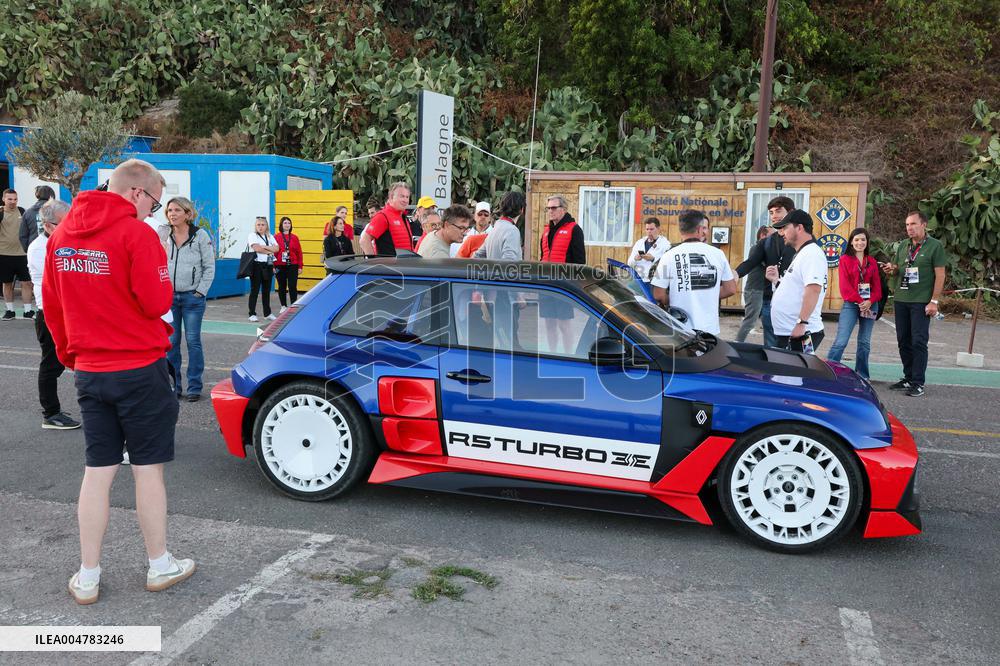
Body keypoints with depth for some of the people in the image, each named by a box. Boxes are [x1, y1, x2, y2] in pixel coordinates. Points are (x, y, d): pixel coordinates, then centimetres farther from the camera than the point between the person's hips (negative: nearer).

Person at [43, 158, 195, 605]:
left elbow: (52, 305, 12)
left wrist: (69, 354, 21)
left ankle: (87, 577, 18)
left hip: (89, 371, 6)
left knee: (97, 471, 11)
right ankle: (160, 567, 19)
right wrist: (159, 280, 3)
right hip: (140, 368, -5)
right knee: (148, 468, 6)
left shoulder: (62, 234, 7)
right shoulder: (136, 233, -14)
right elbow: (158, 302, -17)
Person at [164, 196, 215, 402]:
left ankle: (194, 387, 7)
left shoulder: (200, 235, -2)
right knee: (171, 341, 4)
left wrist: (200, 292, -6)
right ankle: (174, 385, 13)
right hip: (169, 296, 3)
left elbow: (209, 267, -2)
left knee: (193, 341, 0)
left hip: (192, 297, -3)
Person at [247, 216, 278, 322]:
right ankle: (252, 314, -1)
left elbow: (276, 248, 1)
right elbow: (256, 248, -17)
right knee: (255, 290, -4)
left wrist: (264, 247, -12)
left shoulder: (270, 236, 15)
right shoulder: (252, 235, -2)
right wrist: (270, 251, -6)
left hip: (268, 265, 5)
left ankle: (267, 313, 19)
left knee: (266, 290, 11)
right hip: (257, 265, -5)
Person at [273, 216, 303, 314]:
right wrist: (273, 266, -5)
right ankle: (284, 306, 20)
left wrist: (300, 266, 1)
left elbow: (299, 252, 5)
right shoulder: (276, 237, -1)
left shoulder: (294, 238, 4)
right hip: (280, 266, 0)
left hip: (292, 266, 0)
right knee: (282, 287, 9)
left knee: (293, 286, -3)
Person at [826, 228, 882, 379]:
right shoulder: (845, 260, 1)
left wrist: (870, 301, -9)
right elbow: (845, 285, -6)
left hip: (870, 304, 4)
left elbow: (877, 284, 8)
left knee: (865, 342, 9)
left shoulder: (872, 261, 12)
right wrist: (859, 301, -13)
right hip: (851, 304, -4)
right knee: (841, 341, -12)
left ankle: (862, 375, 18)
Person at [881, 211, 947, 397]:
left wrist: (934, 301, -13)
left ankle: (918, 383, -1)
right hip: (900, 300, 6)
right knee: (903, 341, 9)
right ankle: (908, 378, 20)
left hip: (921, 302, -6)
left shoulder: (935, 246, -3)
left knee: (919, 342, -5)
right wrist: (892, 269, -4)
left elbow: (940, 275, -6)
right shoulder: (903, 246, 13)